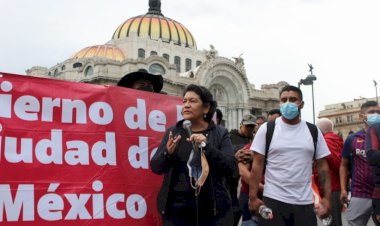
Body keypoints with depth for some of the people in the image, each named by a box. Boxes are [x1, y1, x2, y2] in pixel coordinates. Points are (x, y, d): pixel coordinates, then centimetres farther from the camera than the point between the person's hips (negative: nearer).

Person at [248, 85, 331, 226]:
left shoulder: (313, 131, 6)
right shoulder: (267, 129, -1)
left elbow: (322, 166, 8)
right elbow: (257, 165, -3)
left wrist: (327, 197, 0)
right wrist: (253, 197, -9)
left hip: (305, 202, 2)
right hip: (273, 200, -2)